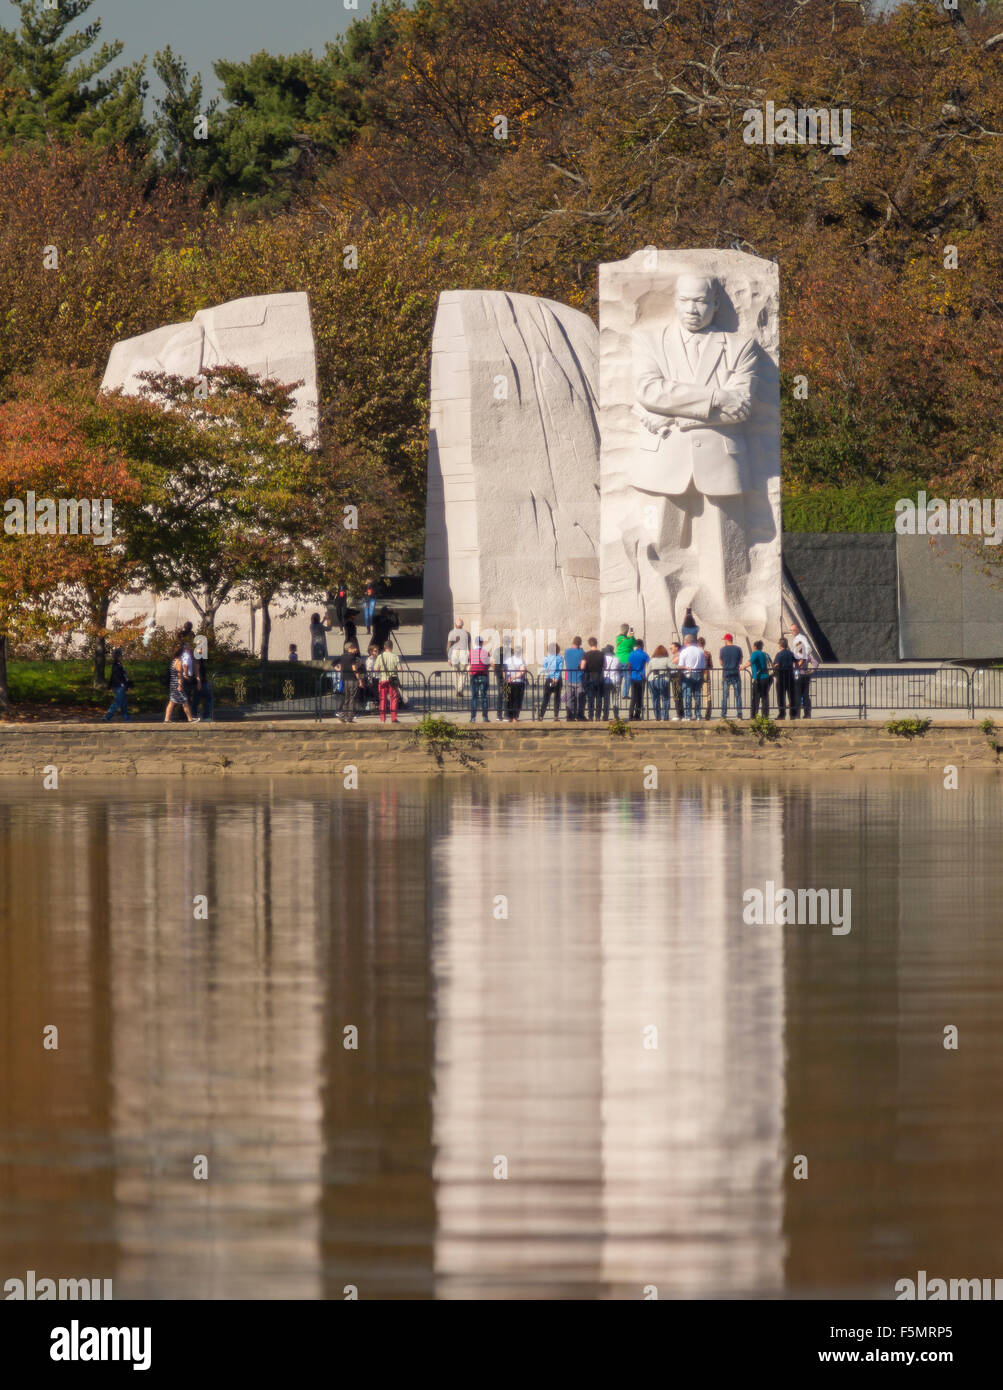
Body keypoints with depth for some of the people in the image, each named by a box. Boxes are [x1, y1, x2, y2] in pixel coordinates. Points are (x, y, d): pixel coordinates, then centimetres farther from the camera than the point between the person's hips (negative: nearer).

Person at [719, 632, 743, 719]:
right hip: (736, 674, 1)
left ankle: (723, 714, 2)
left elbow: (721, 662, 6)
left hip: (726, 674, -1)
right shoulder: (738, 649, 0)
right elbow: (740, 661, 8)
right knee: (738, 695, 4)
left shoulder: (722, 650, -2)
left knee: (724, 696, 4)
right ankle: (739, 714, -2)